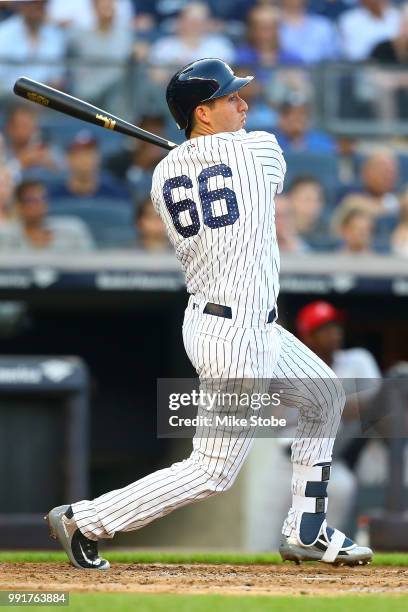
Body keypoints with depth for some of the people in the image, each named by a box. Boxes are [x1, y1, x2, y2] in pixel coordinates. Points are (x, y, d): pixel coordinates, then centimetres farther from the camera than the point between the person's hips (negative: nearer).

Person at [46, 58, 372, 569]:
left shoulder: (164, 177, 3)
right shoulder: (261, 149, -12)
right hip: (240, 337, -9)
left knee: (326, 397, 25)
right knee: (211, 472, -1)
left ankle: (305, 532, 29)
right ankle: (84, 521, 1)